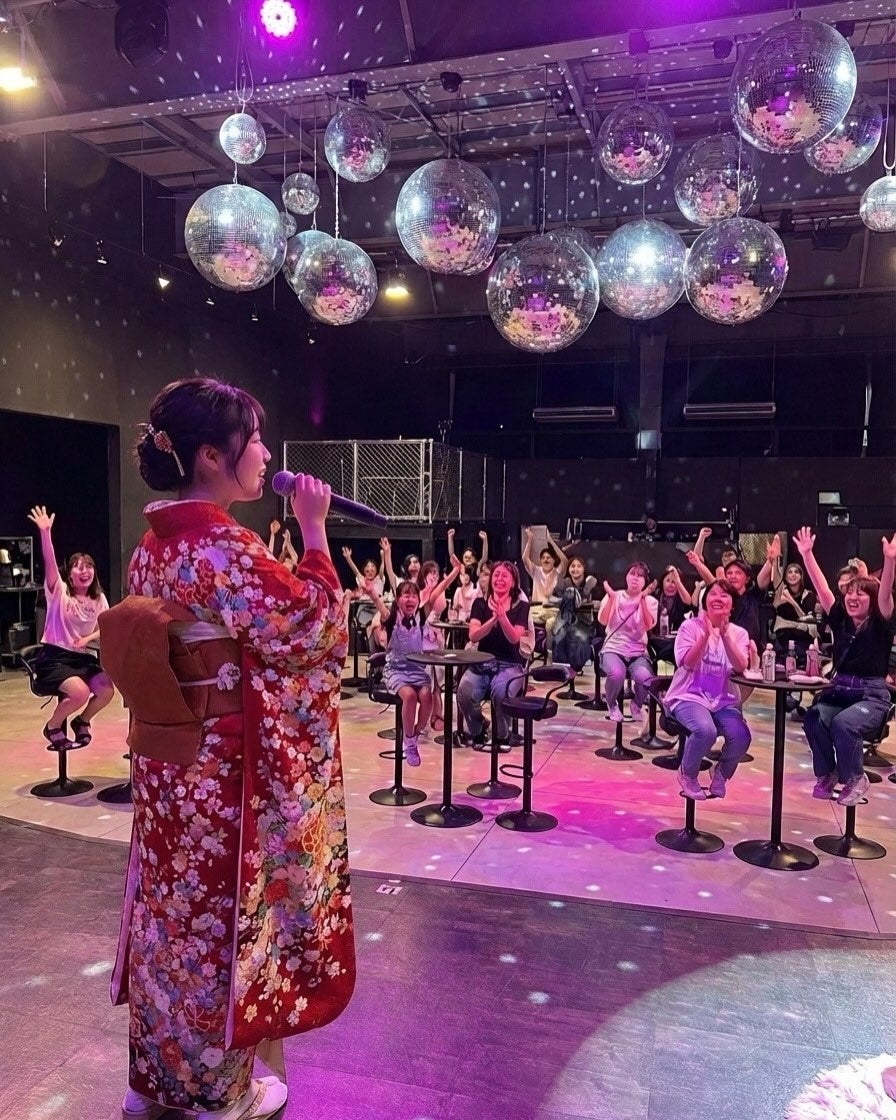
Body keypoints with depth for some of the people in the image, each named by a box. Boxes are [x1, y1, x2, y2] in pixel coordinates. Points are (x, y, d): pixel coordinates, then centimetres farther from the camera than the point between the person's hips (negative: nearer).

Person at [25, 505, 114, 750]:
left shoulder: (99, 599, 6)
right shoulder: (59, 590, -7)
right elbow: (50, 563, -23)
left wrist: (88, 638, -12)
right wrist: (45, 532, -36)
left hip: (83, 657, 5)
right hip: (53, 656, -5)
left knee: (107, 691, -17)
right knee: (80, 692, -28)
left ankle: (82, 721, 15)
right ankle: (52, 727, 2)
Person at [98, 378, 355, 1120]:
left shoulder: (154, 547, 5)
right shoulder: (225, 547, -23)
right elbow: (311, 629, -18)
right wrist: (314, 532, -12)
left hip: (169, 759, 8)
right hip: (225, 768, -8)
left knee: (175, 904, 21)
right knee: (221, 914, 10)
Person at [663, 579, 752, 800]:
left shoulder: (738, 633, 7)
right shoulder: (691, 626, -1)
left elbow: (740, 667, -11)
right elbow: (688, 663, -14)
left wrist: (725, 635, -21)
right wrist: (706, 634, -23)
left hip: (724, 699, 3)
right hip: (690, 695, -3)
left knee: (741, 737, -25)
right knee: (706, 731, -33)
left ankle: (721, 773, 10)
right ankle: (687, 774, -1)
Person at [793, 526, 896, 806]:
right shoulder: (840, 619, 6)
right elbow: (822, 587, 2)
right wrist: (807, 554, -5)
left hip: (872, 694, -4)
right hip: (838, 689, 4)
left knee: (842, 723, -32)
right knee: (813, 719, -25)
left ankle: (854, 779, -5)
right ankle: (826, 773, 0)